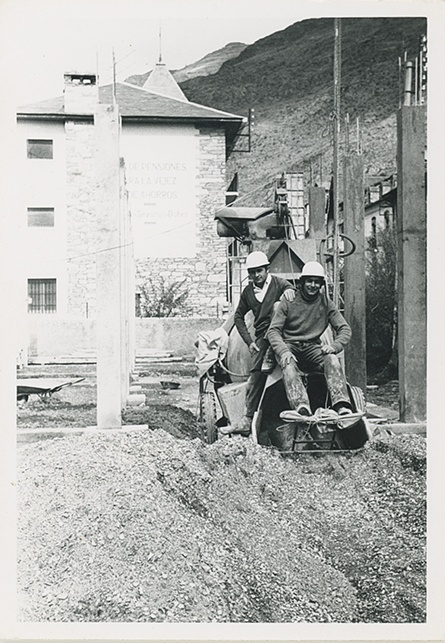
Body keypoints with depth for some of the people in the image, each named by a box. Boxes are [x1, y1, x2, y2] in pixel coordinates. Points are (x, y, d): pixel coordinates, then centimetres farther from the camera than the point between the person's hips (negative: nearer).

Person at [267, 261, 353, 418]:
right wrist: (283, 351, -25)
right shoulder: (288, 302, 2)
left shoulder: (326, 303, 9)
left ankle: (342, 406, -44)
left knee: (332, 360, -29)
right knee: (288, 364, -36)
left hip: (312, 347, 2)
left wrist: (334, 345, -17)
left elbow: (345, 329, 6)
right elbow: (273, 330, -5)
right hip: (289, 345, -2)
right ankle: (301, 407, -54)